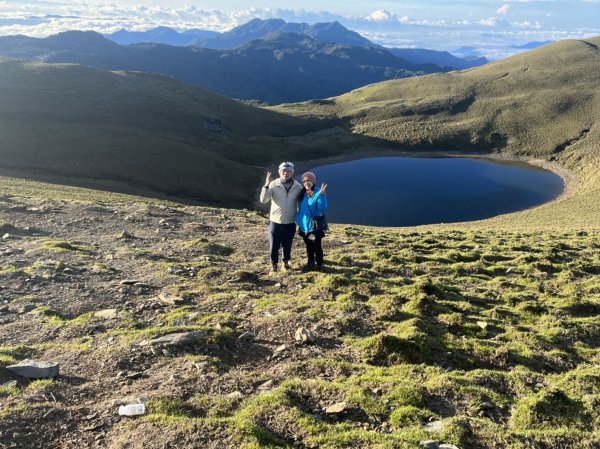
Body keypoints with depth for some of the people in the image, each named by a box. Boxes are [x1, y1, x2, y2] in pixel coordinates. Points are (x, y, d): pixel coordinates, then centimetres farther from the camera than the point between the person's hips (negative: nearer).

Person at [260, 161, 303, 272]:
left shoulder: (298, 187, -4)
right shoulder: (273, 185, -10)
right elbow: (263, 200, -18)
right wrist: (266, 185, -29)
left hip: (290, 223, 2)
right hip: (275, 222, -1)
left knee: (287, 245, 16)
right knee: (274, 246, 6)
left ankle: (286, 262, 39)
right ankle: (274, 266, 25)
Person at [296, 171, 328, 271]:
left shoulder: (319, 192, -16)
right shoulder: (302, 193, 0)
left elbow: (322, 208, -27)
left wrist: (321, 195, -36)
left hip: (315, 225, -5)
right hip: (304, 225, 5)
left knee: (317, 246, 6)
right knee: (308, 245, 20)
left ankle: (318, 264, 21)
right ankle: (310, 262, 36)